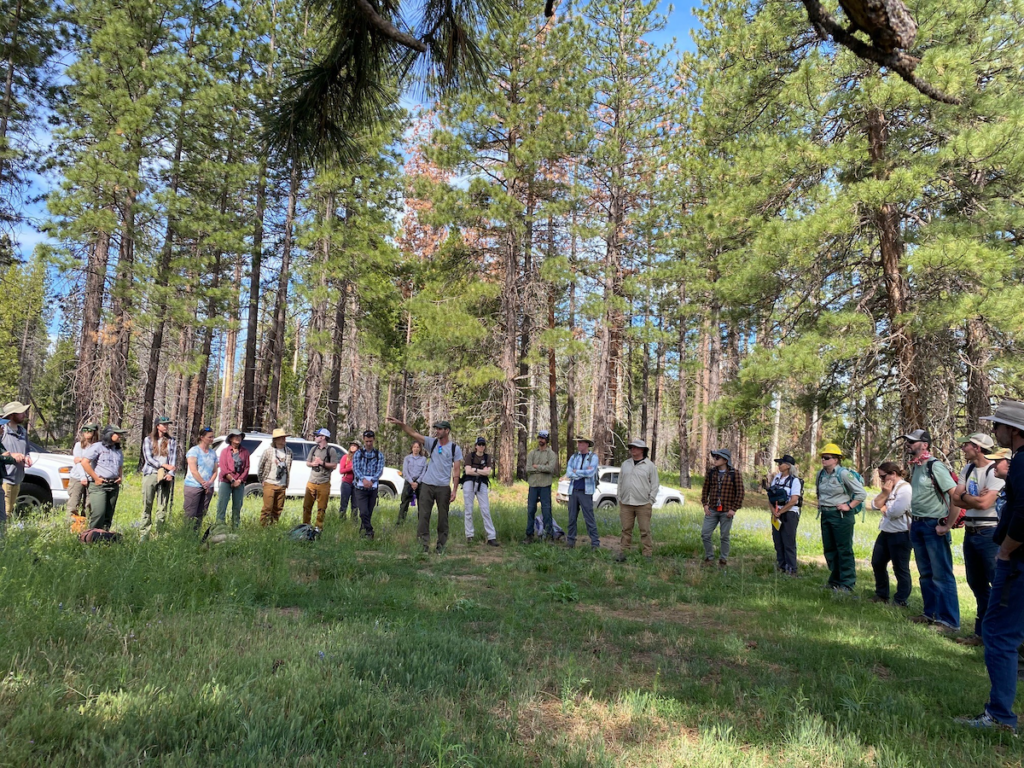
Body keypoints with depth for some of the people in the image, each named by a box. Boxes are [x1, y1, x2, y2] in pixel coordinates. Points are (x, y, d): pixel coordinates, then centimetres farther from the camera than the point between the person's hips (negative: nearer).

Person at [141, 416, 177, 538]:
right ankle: (144, 533, 3)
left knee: (163, 507, -2)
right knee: (147, 506, -1)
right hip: (150, 474, -1)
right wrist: (164, 465, -10)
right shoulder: (148, 440, 9)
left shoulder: (172, 441, 13)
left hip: (166, 476, 1)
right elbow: (148, 458, 0)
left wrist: (170, 473, -8)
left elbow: (173, 459, 6)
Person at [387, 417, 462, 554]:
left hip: (444, 487, -2)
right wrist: (400, 424, -20)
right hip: (427, 485, 2)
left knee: (443, 517, 7)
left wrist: (455, 490, -10)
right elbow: (413, 433, -6)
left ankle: (441, 545, 17)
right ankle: (423, 544, 3)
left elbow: (457, 470, -3)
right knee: (423, 515, -1)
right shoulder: (431, 442, 3)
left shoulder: (455, 449, -1)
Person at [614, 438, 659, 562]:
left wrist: (651, 500, -4)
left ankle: (648, 554, 5)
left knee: (645, 530, 0)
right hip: (626, 504, 3)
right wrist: (620, 498, 10)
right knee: (626, 529, 6)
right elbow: (620, 482, 17)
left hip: (643, 504, -3)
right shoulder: (625, 464, 13)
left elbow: (655, 484, 2)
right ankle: (623, 552, 12)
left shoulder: (650, 465, 1)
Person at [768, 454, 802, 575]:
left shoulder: (795, 480, -9)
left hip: (789, 514, -6)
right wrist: (773, 510, -7)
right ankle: (781, 566, 20)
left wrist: (780, 512, -13)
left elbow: (793, 500, -15)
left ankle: (791, 569, 3)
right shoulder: (776, 478, 9)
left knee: (789, 543, -4)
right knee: (777, 541, 9)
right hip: (777, 514, 6)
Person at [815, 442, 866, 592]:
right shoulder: (821, 473, 6)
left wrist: (849, 506, -14)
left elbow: (862, 493, -14)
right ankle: (835, 580, 26)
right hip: (825, 515, 8)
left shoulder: (844, 473, -15)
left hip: (841, 516, -8)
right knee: (829, 549, 14)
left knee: (844, 550, -1)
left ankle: (847, 584, 6)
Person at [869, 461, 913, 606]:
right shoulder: (888, 487, 13)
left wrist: (883, 509, -4)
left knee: (900, 569, 1)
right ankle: (881, 594, 31)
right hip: (885, 532, 10)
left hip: (900, 534, -10)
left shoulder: (905, 488, -16)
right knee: (877, 563, 16)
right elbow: (874, 505, 7)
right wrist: (884, 494, -7)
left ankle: (900, 601, 13)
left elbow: (894, 512, -24)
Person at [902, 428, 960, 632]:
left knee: (942, 575, -5)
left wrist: (947, 525, -17)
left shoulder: (935, 466, -15)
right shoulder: (915, 467, 11)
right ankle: (931, 614, 25)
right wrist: (913, 519, 15)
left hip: (934, 526, -9)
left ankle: (949, 621, 1)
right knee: (925, 574, 15)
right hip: (917, 525, 9)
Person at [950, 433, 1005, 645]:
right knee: (977, 585, 15)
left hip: (989, 534, -8)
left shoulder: (994, 471, -14)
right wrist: (975, 499, -13)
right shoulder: (968, 469, 10)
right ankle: (981, 633, 24)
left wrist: (966, 496, -4)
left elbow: (984, 503, -21)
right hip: (970, 532, 8)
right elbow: (956, 499, 3)